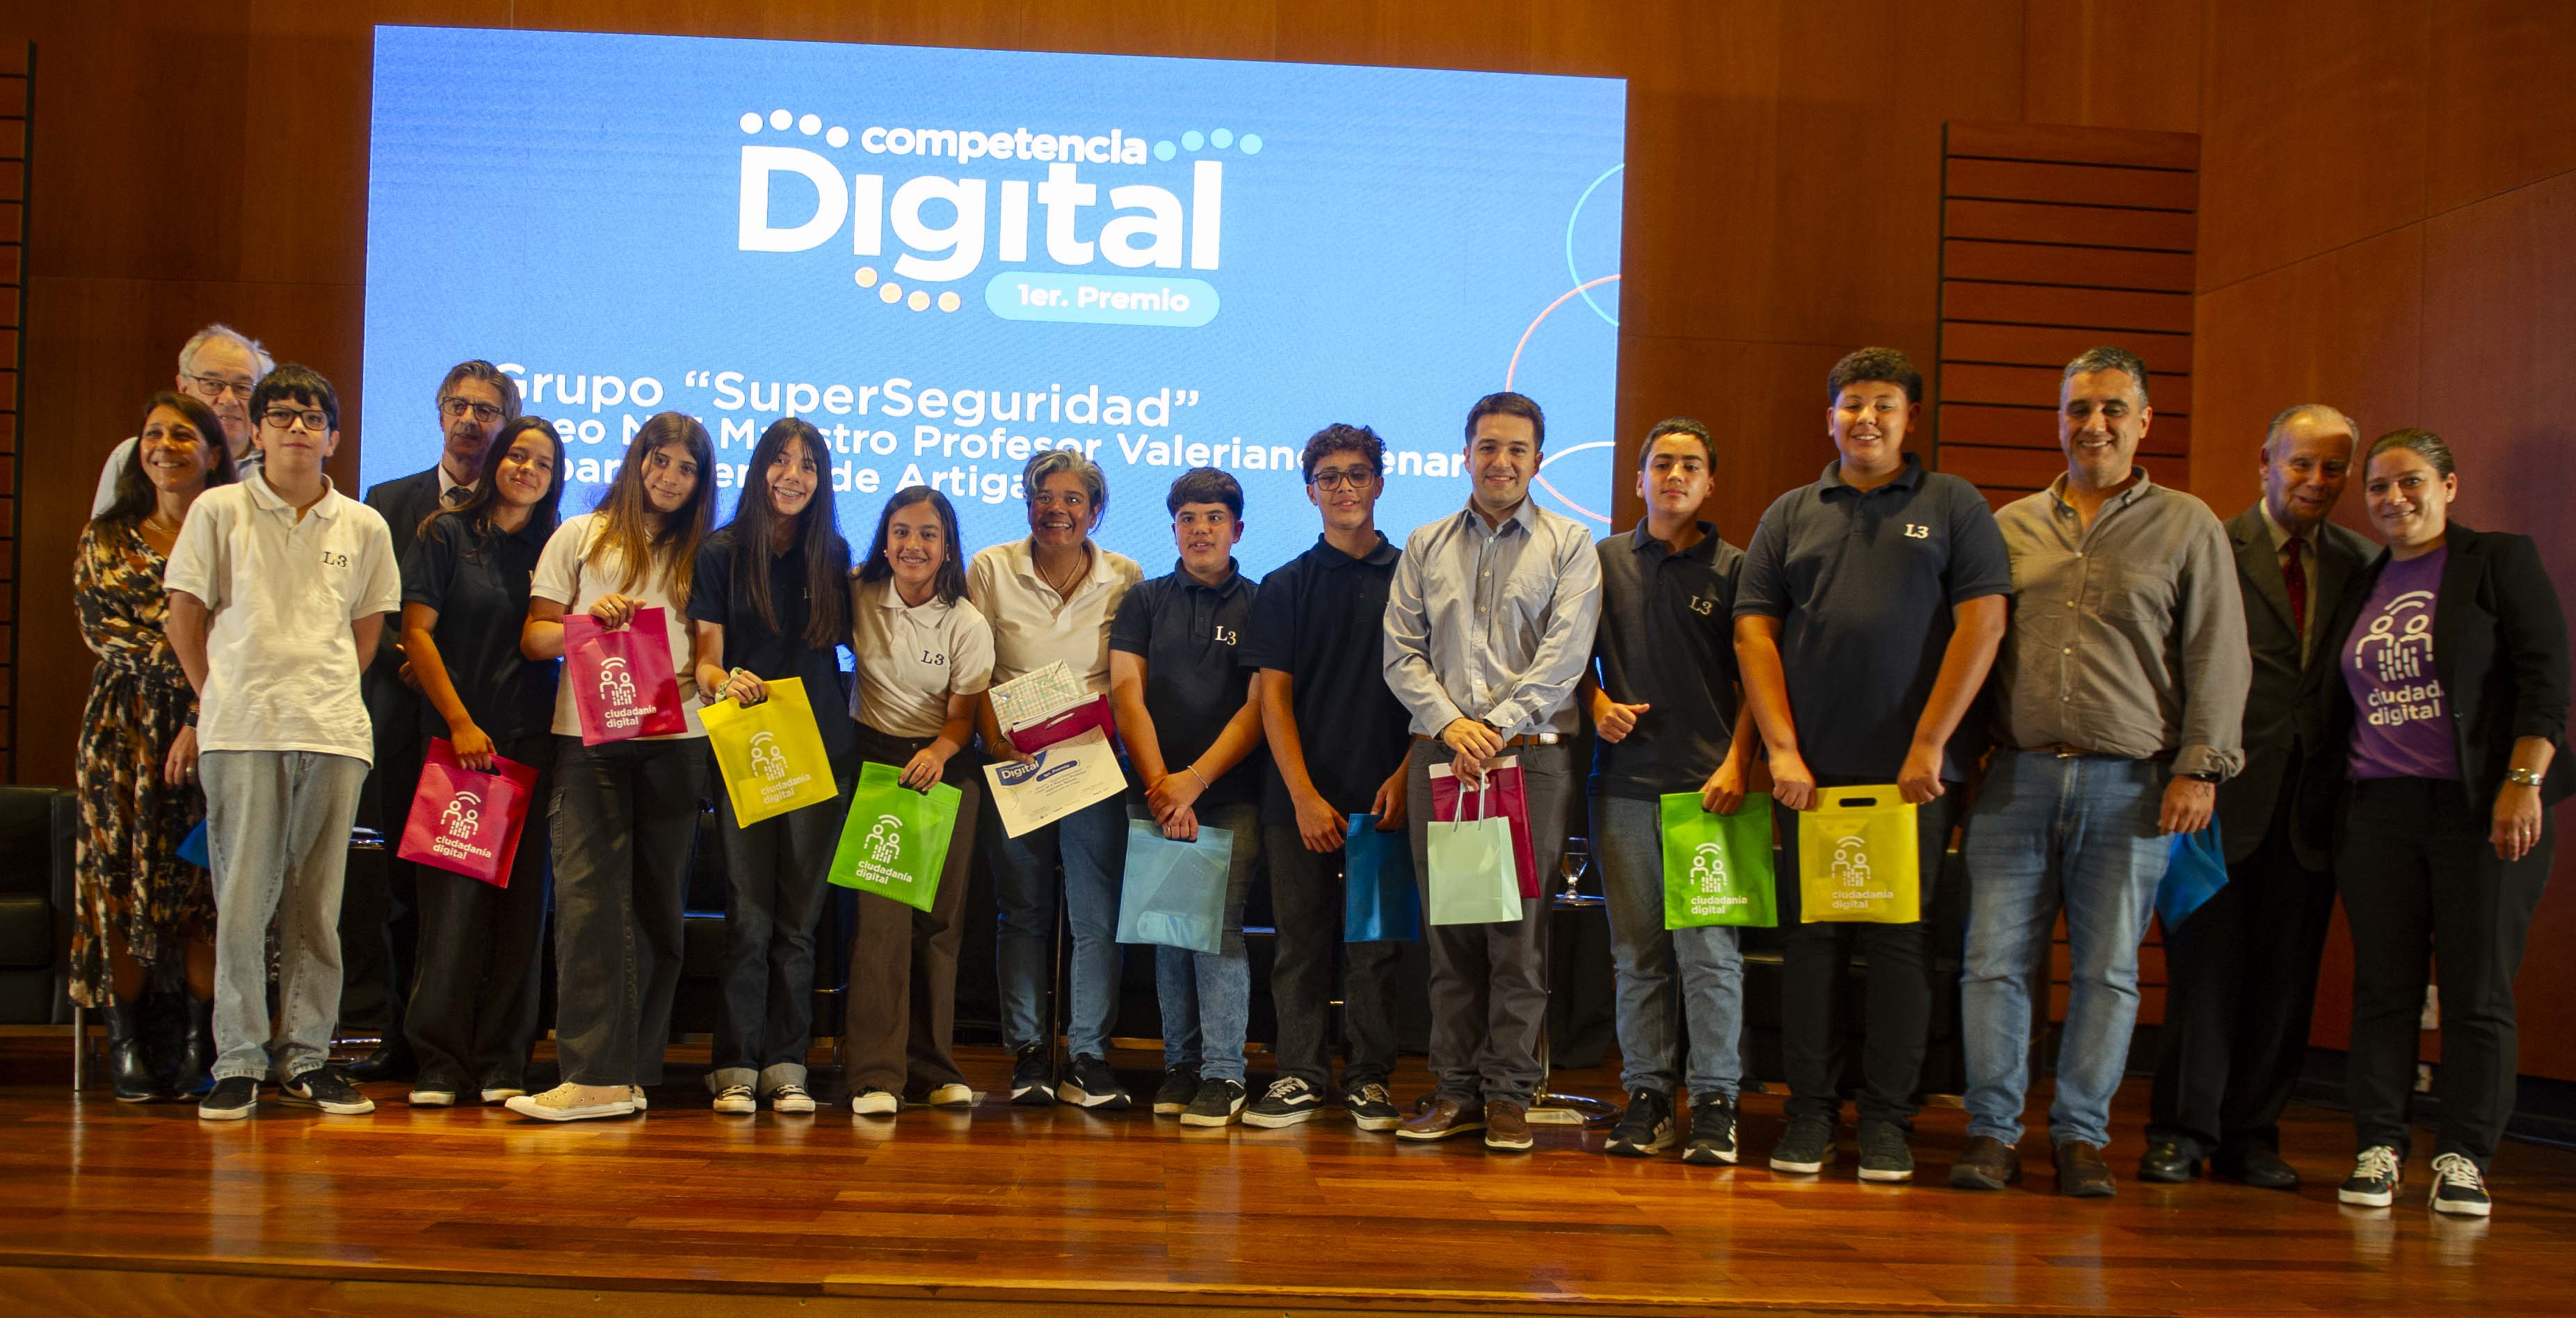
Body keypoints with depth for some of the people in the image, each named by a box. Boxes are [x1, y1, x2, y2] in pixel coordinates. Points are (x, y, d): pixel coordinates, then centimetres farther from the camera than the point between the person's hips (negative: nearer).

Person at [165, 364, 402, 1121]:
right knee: (242, 898, -4)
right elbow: (185, 617, 8)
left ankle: (306, 1057, 11)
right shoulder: (218, 511, 5)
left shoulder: (363, 526, 10)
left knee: (317, 902, 4)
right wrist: (222, 699, 8)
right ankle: (238, 1063, 3)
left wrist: (323, 692, 11)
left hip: (334, 731, 2)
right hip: (240, 731, -2)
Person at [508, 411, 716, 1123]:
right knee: (590, 895, -11)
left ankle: (635, 1070, 6)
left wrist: (695, 679, -7)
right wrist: (588, 618, -9)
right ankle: (597, 1074, -15)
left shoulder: (701, 553, 17)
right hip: (588, 736, -2)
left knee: (658, 901, 1)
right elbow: (535, 638, 9)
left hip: (675, 738, 2)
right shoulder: (581, 537, 13)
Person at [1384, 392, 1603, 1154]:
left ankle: (1509, 1094, 5)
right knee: (1448, 928, 4)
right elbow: (1401, 653, 9)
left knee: (1519, 930, -3)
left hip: (1532, 754, -2)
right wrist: (1452, 723, -6)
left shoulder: (1569, 546, 8)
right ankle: (1457, 1089, 11)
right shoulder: (1426, 546, 16)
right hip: (1439, 753, 3)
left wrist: (1499, 727, -12)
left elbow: (1563, 656, -3)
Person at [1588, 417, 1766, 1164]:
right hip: (1625, 781, 2)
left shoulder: (1732, 568, 6)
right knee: (1636, 954, 6)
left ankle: (1713, 1103, 3)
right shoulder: (1604, 561, 12)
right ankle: (1647, 1096, 13)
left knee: (1710, 951, -5)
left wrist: (1736, 764, -8)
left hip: (1707, 783, -2)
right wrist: (1599, 704, 0)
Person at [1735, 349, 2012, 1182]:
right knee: (1811, 939, 4)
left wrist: (1929, 746, -9)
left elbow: (1982, 623, -2)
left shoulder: (1953, 506, 6)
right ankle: (1809, 1113, 12)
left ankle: (1887, 1121, 9)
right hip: (1813, 770, 2)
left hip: (1913, 770, -2)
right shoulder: (1791, 515, 12)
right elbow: (1754, 631, 6)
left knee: (1903, 942, 1)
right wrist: (1782, 750, -4)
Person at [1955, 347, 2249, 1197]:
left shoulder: (2187, 527, 7)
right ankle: (1992, 1134, 7)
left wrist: (2201, 768, -6)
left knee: (2108, 969, 3)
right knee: (1995, 960, -1)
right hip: (2017, 776, 2)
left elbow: (2218, 659, 3)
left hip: (2130, 784, -1)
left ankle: (2081, 1136, 12)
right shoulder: (2011, 526, 13)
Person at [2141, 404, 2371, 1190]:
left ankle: (2252, 1134, 17)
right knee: (2206, 962, 1)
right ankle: (2182, 1131, 9)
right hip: (2229, 792, -4)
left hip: (2316, 795, 4)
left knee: (2286, 971, 7)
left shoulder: (2362, 563, 12)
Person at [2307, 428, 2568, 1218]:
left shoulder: (2500, 561, 3)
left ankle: (2464, 1160, 7)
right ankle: (2378, 1149, 11)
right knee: (2382, 988, 4)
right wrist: (2320, 808, 12)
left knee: (2478, 991, 0)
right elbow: (2328, 703, 19)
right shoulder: (2360, 588, 16)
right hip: (2375, 812, 4)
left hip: (2481, 810, -4)